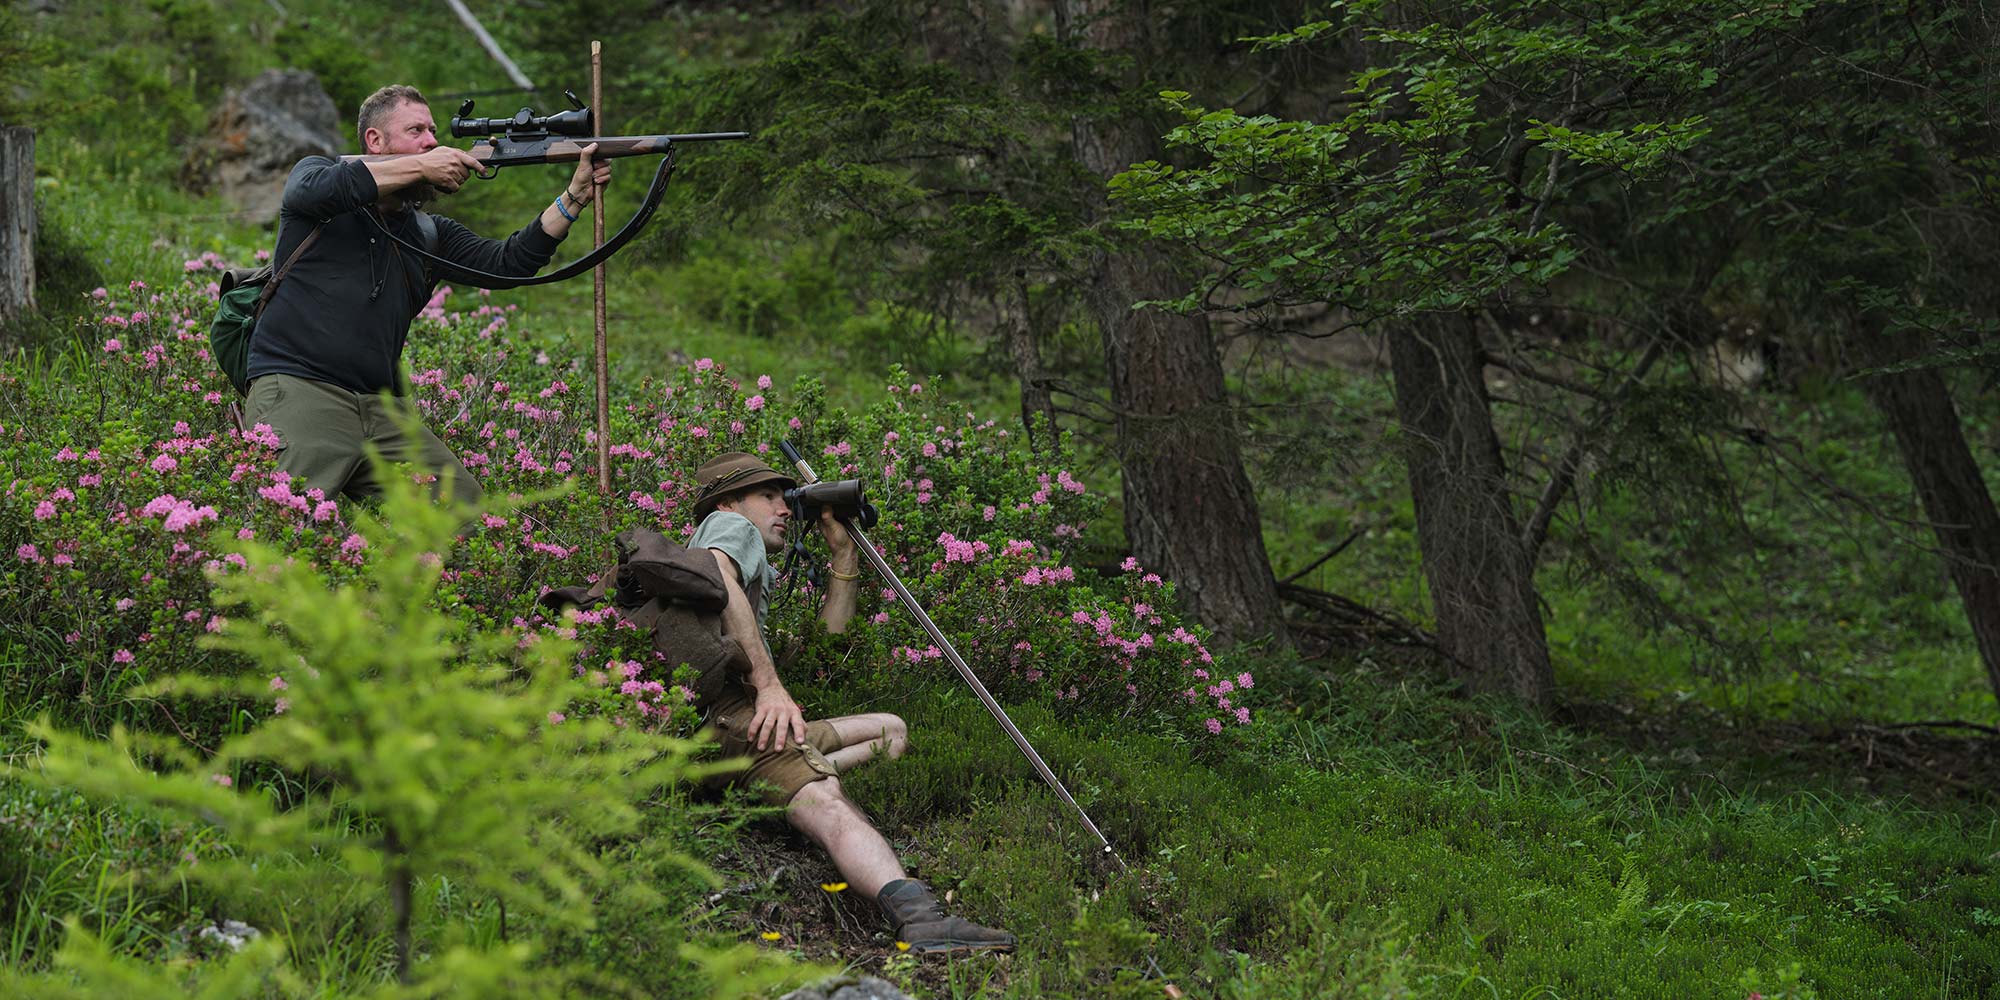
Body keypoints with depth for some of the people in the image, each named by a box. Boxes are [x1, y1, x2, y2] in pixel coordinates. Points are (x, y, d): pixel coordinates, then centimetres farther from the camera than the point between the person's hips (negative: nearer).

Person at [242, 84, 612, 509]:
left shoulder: (429, 233, 21)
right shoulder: (315, 170, 10)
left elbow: (506, 262, 8)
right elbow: (316, 189, -15)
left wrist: (576, 194, -2)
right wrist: (421, 166, -13)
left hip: (383, 409, 5)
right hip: (296, 389, -5)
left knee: (466, 502, -15)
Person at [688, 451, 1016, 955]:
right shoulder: (729, 526, 11)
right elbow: (715, 578, -14)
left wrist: (844, 551, 32)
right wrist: (768, 684, -22)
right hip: (726, 706, -9)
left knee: (891, 730, 22)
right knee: (826, 804, -33)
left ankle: (794, 783, -10)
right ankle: (919, 915, -60)